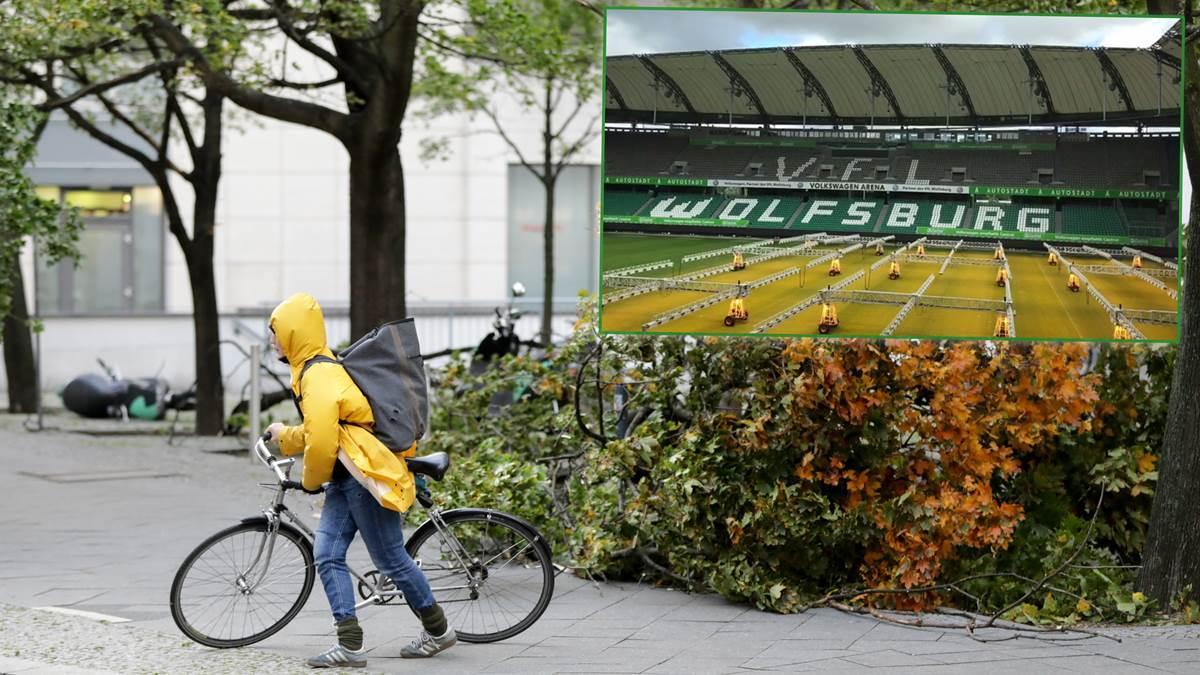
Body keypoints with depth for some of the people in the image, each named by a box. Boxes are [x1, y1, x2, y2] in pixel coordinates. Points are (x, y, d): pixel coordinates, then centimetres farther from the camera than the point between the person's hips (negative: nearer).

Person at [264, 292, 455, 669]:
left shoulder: (319, 377, -19)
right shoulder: (316, 370, 14)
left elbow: (322, 442, -23)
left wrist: (312, 480, -6)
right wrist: (285, 437, 36)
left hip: (367, 474, -10)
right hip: (345, 479, 10)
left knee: (390, 559, 1)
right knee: (327, 555, 1)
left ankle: (439, 631, 17)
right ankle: (350, 644, -2)